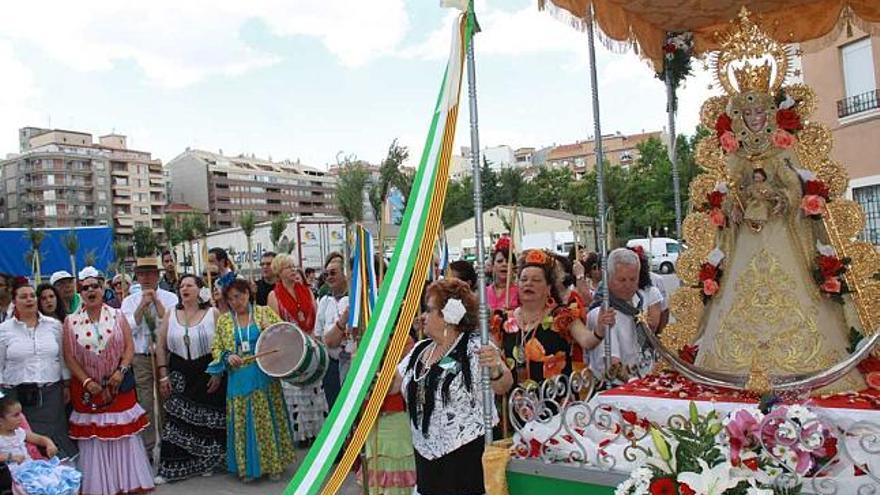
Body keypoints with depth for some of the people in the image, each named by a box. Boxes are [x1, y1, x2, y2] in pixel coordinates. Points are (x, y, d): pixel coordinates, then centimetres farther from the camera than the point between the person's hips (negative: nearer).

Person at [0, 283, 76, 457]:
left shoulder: (54, 325, 6)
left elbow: (63, 357, 11)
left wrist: (67, 385, 10)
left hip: (51, 393, 1)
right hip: (17, 396, -1)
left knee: (56, 437, 2)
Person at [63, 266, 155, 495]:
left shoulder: (117, 316, 2)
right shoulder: (71, 321, 0)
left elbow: (129, 346, -1)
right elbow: (69, 356, -1)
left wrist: (121, 371, -14)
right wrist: (87, 381, -10)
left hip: (119, 385, 0)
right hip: (87, 388, 0)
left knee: (124, 435, 5)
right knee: (93, 438, 5)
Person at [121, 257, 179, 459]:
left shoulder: (170, 298, 2)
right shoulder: (129, 301, 6)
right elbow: (129, 329, -6)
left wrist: (156, 301, -13)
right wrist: (143, 305, -12)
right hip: (140, 358, 1)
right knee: (145, 404, 6)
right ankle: (146, 449, 18)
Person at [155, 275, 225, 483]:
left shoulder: (213, 313, -3)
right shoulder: (170, 314, 6)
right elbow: (161, 347, 7)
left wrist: (218, 373, -11)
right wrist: (163, 375, 0)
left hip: (208, 374, -2)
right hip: (180, 376, 2)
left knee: (207, 420, 4)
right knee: (177, 420, -1)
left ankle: (206, 463, 22)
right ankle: (172, 468, 8)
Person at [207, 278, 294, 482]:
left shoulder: (265, 312, 3)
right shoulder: (223, 320, 8)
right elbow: (216, 348, 10)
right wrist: (227, 356, -10)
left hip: (265, 376, -1)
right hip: (238, 380, 2)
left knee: (267, 419, 3)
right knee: (243, 422, 5)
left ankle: (273, 464, 17)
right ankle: (248, 467, 18)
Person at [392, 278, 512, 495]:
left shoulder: (474, 346, -11)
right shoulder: (420, 350, 9)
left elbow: (502, 387, -21)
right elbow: (390, 384, 15)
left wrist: (495, 369, -41)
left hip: (471, 456, -6)